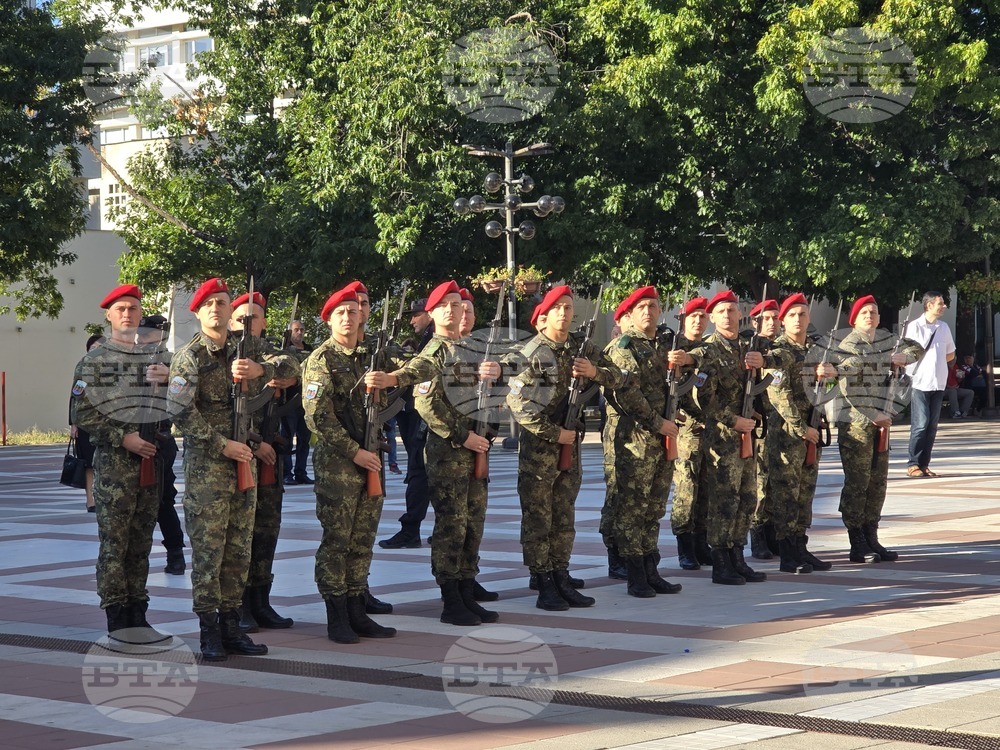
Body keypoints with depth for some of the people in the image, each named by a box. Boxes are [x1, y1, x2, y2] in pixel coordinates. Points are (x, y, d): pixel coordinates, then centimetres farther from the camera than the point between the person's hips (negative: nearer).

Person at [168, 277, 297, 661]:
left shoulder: (246, 349, 10)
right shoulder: (189, 357, -6)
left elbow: (291, 365, 4)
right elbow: (182, 413, -12)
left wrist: (261, 368, -15)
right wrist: (223, 444, -16)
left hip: (244, 459, 6)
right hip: (206, 464, -5)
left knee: (239, 547, 8)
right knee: (207, 546, -4)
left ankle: (231, 624, 15)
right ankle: (209, 629, 2)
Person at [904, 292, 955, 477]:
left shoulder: (944, 327, 12)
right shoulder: (914, 327, -5)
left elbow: (950, 354, 22)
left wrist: (937, 362, 9)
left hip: (938, 383, 6)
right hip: (919, 383, -6)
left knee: (932, 426, 6)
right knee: (920, 424, -10)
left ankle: (924, 464, 11)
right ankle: (913, 464, -4)